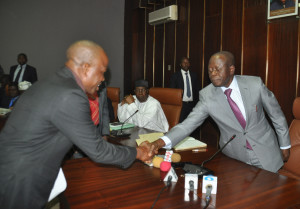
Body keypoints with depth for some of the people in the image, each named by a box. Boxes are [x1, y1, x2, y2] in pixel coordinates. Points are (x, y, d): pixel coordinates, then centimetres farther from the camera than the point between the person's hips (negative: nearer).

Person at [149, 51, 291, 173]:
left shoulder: (255, 84, -14)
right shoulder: (207, 95, -14)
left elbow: (276, 114, -1)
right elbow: (189, 123, -19)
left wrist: (284, 145, 7)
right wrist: (163, 141, -35)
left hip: (266, 154, 1)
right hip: (235, 158, 0)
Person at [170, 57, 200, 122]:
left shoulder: (194, 75, 11)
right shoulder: (175, 76, 0)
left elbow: (197, 90, 14)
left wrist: (196, 102, 6)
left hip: (192, 104, 3)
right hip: (181, 104, -3)